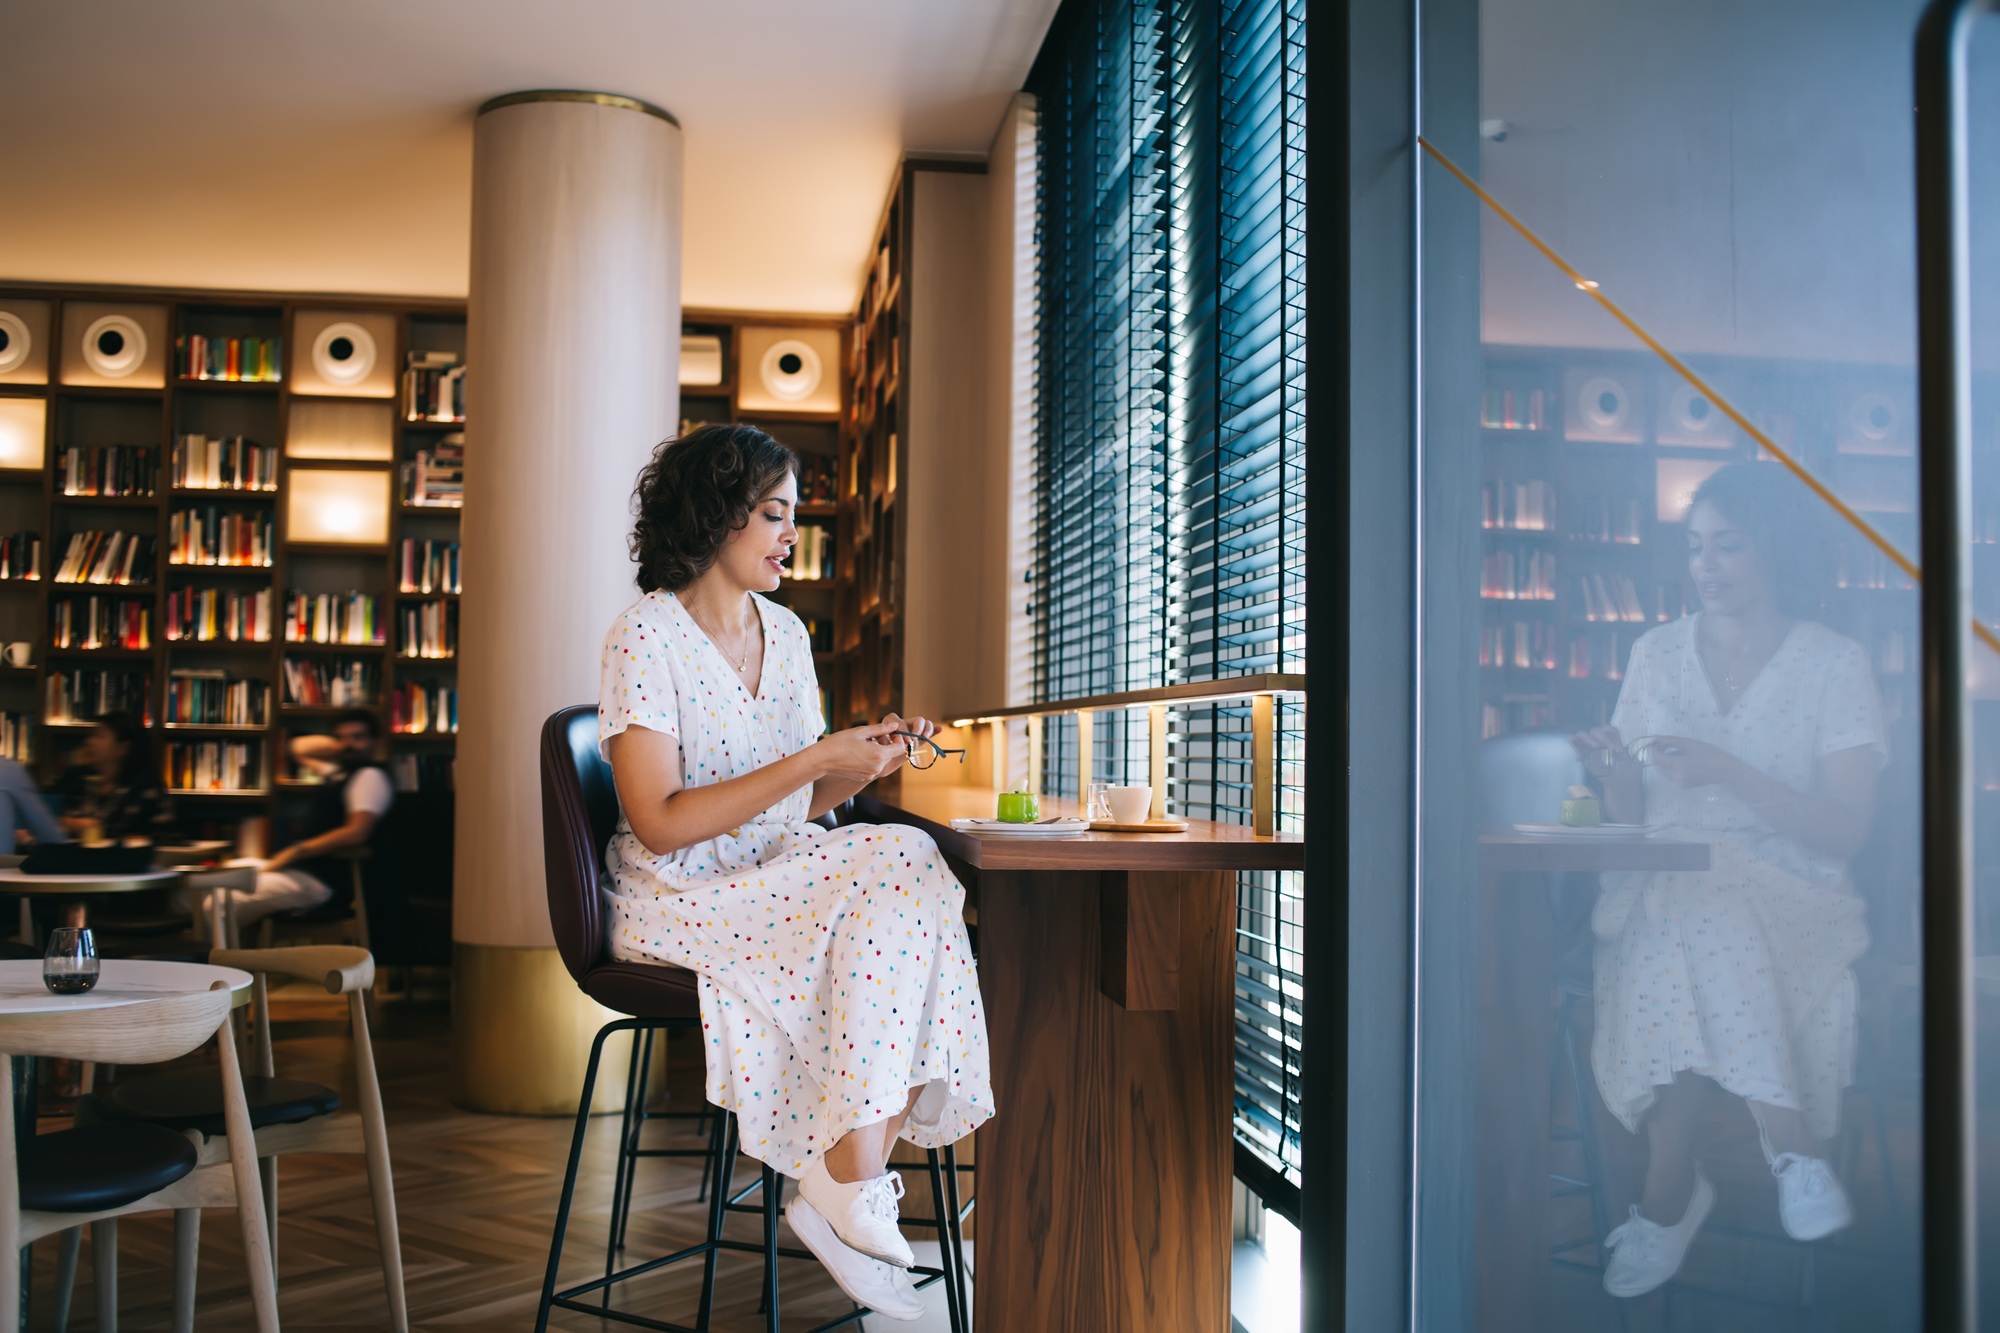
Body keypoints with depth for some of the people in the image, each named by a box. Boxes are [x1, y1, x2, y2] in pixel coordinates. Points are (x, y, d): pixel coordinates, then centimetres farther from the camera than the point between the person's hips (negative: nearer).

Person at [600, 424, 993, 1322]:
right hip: (679, 904, -6)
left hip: (783, 891, 6)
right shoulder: (646, 637, -9)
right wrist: (815, 759, -20)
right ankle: (852, 1195, -17)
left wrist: (866, 762, -4)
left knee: (912, 872, -24)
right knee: (889, 884, -27)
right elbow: (662, 824, -18)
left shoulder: (785, 634, 13)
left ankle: (846, 1195, -21)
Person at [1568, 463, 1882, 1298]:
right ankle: (1789, 1144, -16)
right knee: (1671, 942, -34)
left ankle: (1669, 1198, -23)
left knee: (1716, 928, -36)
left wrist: (1727, 772, -18)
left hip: (1787, 891, -2)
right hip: (1663, 882, 2)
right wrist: (1615, 772, -10)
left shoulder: (1834, 665, 4)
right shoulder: (1657, 653, 13)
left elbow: (1845, 831, -6)